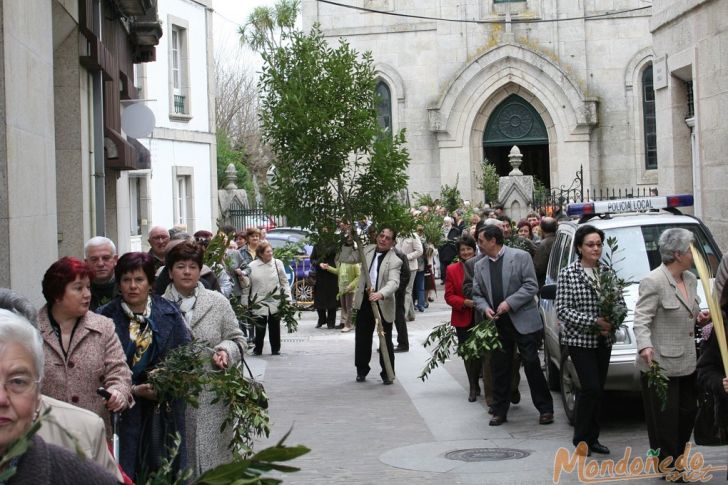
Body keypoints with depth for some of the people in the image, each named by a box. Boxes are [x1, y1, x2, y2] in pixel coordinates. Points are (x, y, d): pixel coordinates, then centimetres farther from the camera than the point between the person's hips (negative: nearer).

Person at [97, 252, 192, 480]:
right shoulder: (105, 317, -3)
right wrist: (134, 390, -13)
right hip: (124, 411, -2)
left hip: (164, 411, 2)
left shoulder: (169, 314, 5)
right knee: (126, 473, 0)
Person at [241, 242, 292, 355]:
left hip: (275, 302, 1)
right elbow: (246, 286, 6)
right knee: (260, 326, -2)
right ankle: (258, 349, 14)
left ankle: (276, 349, 20)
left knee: (275, 326, 6)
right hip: (259, 302, -1)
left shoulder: (278, 263, 1)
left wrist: (287, 297, 0)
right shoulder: (252, 266, -1)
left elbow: (284, 282, 6)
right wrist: (244, 303, 6)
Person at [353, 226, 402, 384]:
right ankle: (362, 370, 25)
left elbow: (393, 282, -24)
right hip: (365, 300, 5)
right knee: (362, 337, 12)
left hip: (383, 303, -5)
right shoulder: (367, 250, 6)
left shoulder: (394, 261, -11)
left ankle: (387, 373, 13)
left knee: (385, 340, 1)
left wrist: (380, 294, -42)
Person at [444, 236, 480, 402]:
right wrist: (465, 302, -17)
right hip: (463, 319, 1)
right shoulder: (452, 270, 0)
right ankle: (473, 387, 19)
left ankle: (474, 385, 19)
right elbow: (449, 296, -2)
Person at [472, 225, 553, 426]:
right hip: (497, 325, 5)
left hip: (523, 321, -5)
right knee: (499, 368, 8)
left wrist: (509, 303, -17)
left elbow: (531, 286, -9)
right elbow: (477, 294, 13)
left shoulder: (520, 257, -5)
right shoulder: (480, 266, 11)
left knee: (532, 365, -2)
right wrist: (485, 308, -8)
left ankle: (545, 409, 8)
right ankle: (499, 411, 18)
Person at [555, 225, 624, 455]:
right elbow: (562, 310, -12)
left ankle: (592, 438, 19)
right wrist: (594, 322, -19)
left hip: (603, 340, 5)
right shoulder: (568, 274, -7)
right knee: (591, 387, -11)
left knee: (598, 389, 9)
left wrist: (613, 321, -9)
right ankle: (581, 438, 4)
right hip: (579, 339, -5)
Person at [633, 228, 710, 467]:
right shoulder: (653, 282, -15)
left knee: (688, 413, 14)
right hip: (661, 365, -8)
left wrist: (699, 318, 5)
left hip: (686, 363, 8)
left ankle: (676, 459, 28)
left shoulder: (690, 279, 11)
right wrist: (645, 346, -35)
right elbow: (641, 320, -20)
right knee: (665, 418, 1)